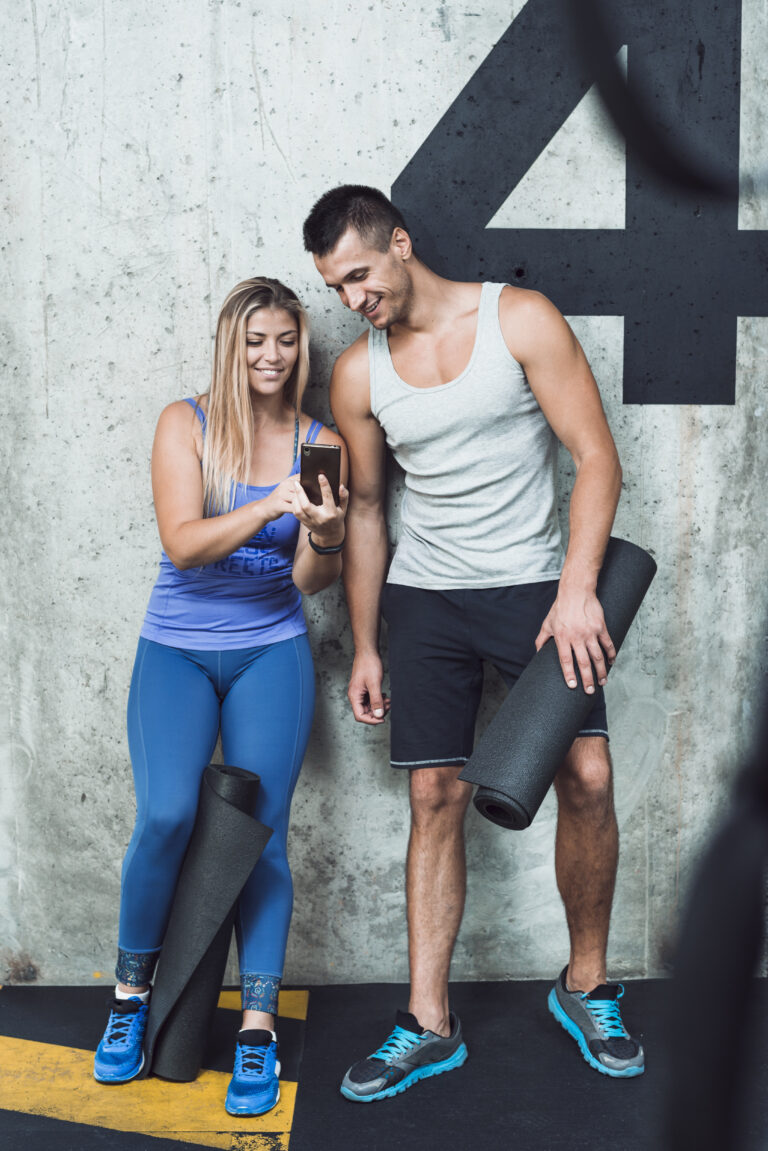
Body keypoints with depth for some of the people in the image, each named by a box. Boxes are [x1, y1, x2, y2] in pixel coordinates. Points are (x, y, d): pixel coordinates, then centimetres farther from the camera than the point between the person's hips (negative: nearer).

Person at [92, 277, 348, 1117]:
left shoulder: (320, 442, 3)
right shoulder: (187, 424, -1)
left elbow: (312, 581, -1)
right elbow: (181, 542, -14)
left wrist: (324, 536, -23)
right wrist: (269, 508, -28)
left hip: (271, 651, 1)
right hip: (176, 648, -1)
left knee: (260, 830, -7)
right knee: (167, 814, -19)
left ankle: (258, 1029, 3)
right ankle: (131, 993, 4)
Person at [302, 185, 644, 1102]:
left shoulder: (520, 319, -6)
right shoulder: (358, 375, 2)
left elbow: (595, 455, -9)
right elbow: (364, 511, 10)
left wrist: (577, 590, -19)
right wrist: (364, 647, 10)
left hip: (535, 583, -2)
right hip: (425, 598, 2)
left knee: (586, 776, -10)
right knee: (435, 797, 0)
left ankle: (585, 985, 13)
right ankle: (429, 1024, 10)